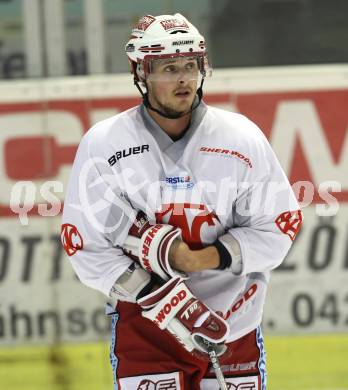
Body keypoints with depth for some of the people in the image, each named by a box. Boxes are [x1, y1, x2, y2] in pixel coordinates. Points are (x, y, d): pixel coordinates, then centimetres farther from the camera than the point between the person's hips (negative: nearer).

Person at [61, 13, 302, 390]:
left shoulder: (242, 138, -5)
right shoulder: (102, 144, -8)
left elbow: (278, 227, -3)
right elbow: (85, 244, -8)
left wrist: (202, 258, -18)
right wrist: (162, 300, -18)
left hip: (233, 321, 2)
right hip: (144, 322, -2)